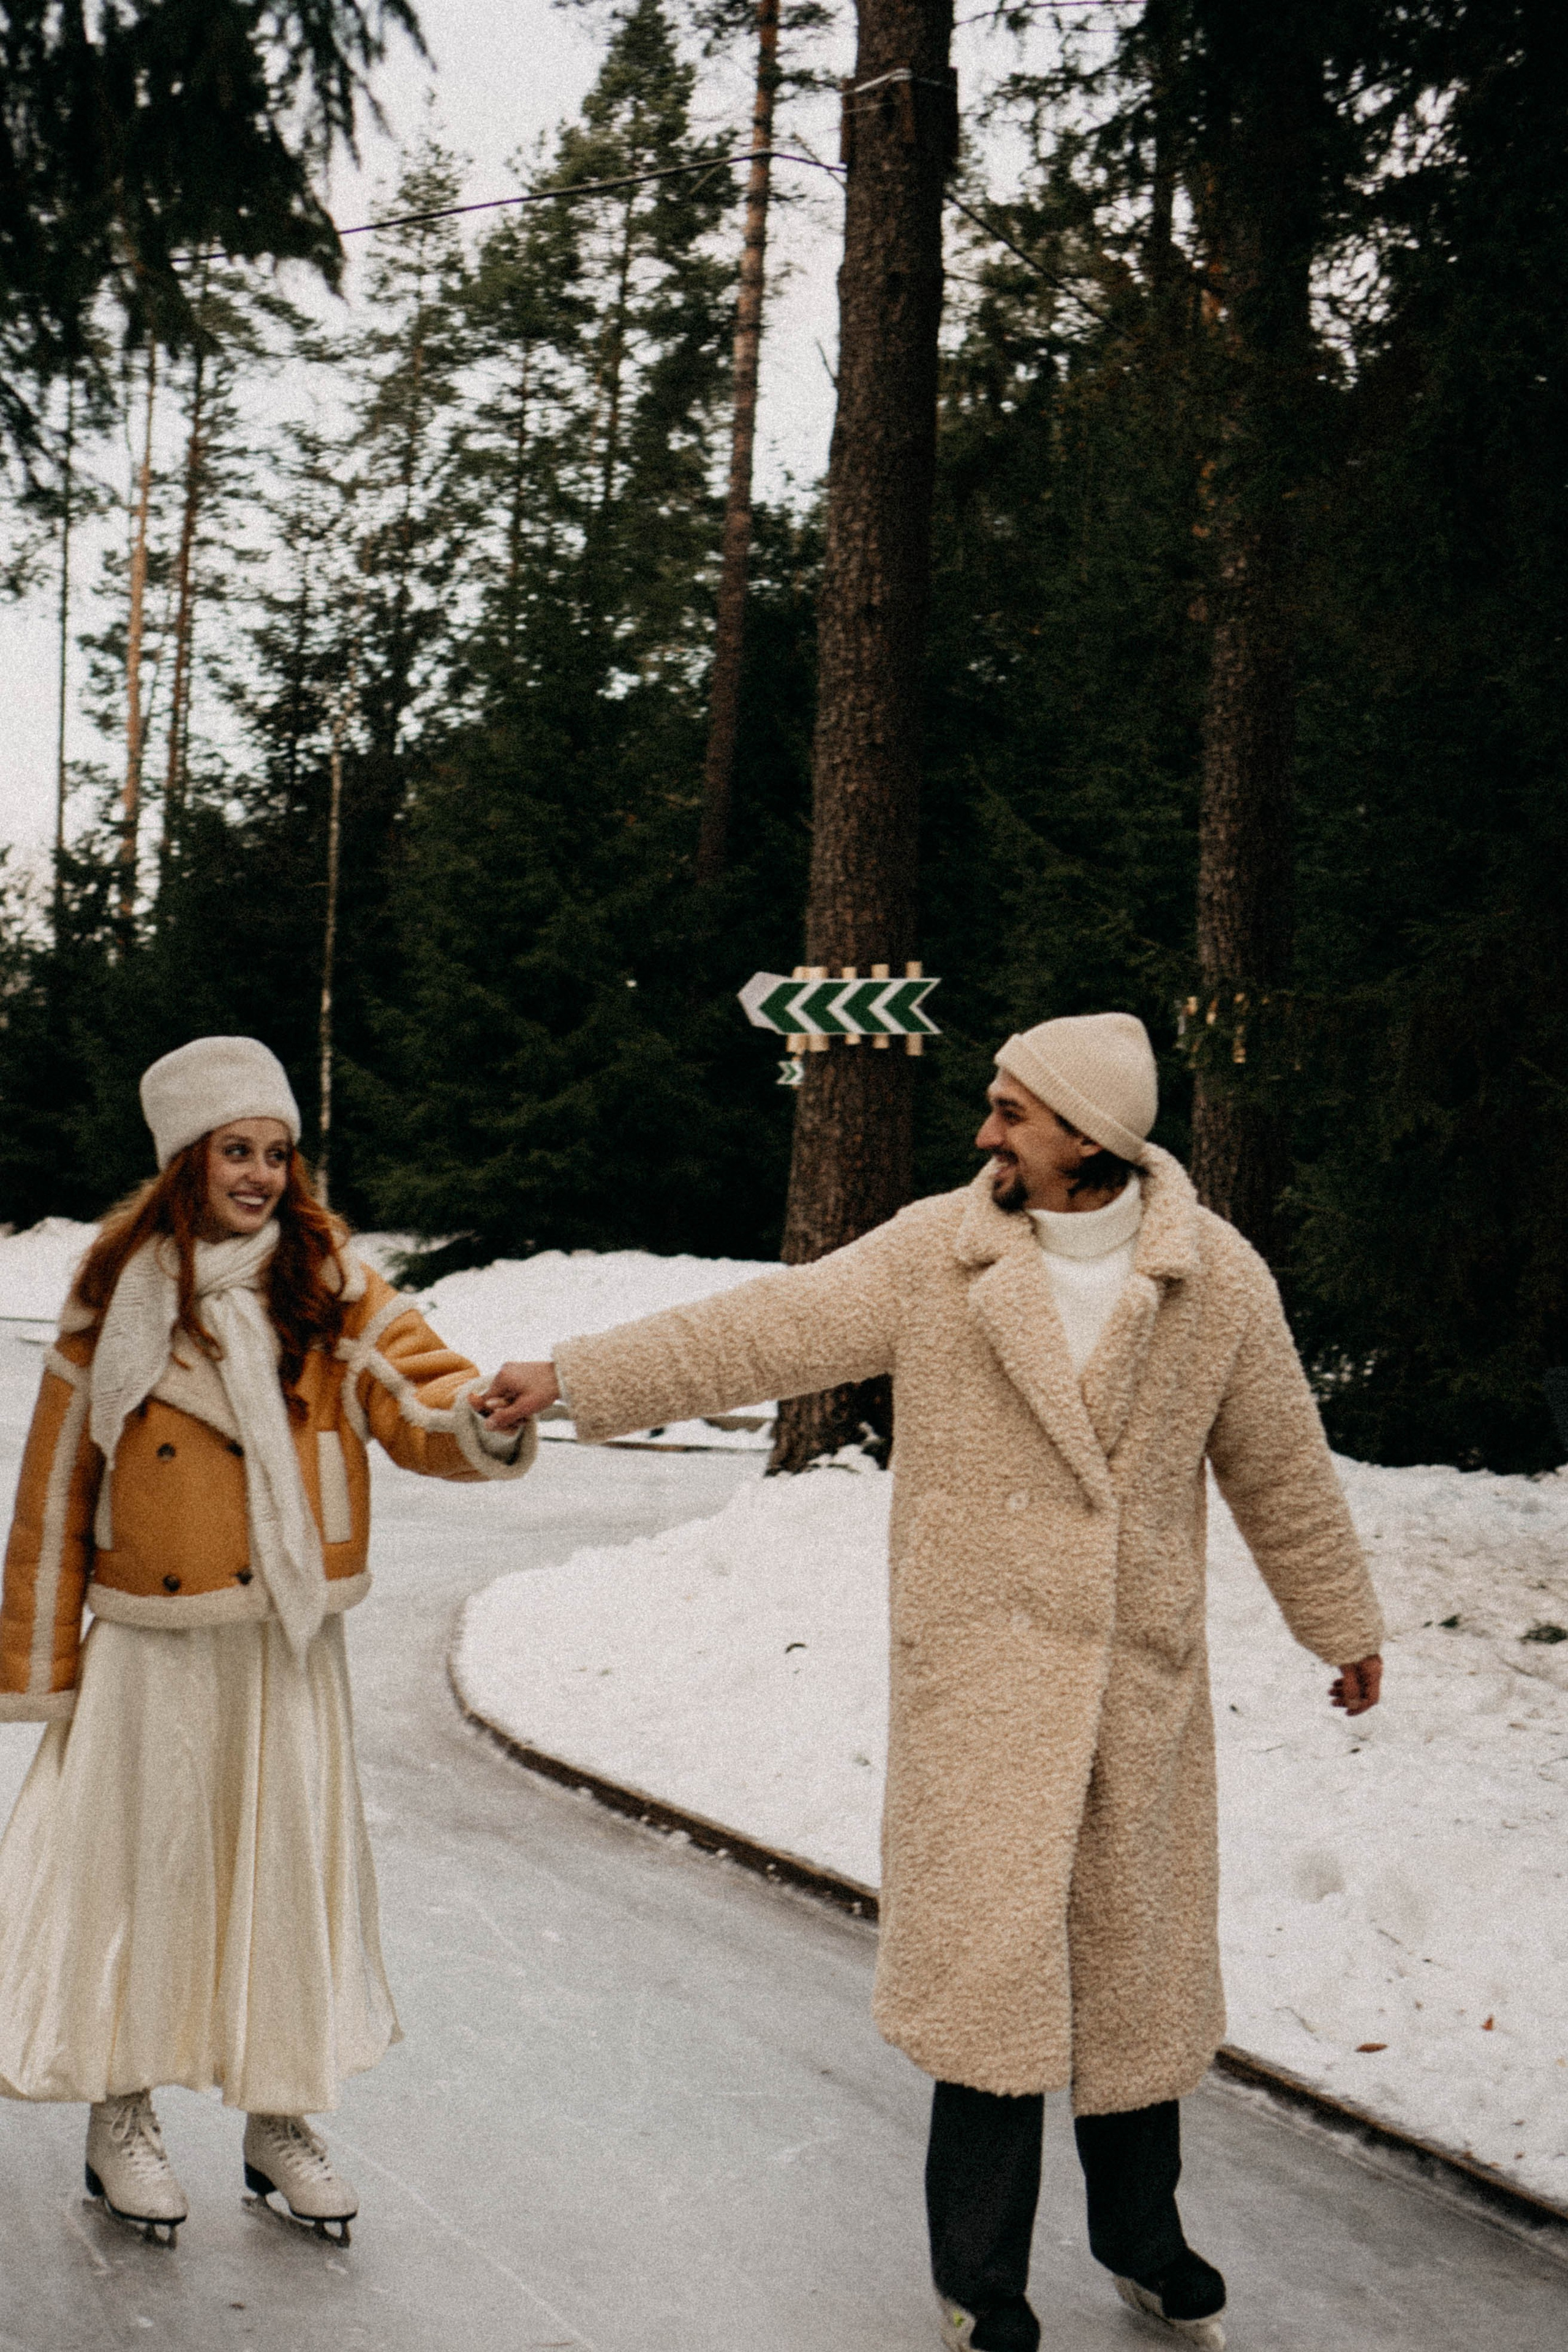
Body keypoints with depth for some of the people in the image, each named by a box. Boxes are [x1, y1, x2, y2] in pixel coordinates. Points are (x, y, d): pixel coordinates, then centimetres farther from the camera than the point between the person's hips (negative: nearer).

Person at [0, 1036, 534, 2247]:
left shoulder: (331, 1286, -1)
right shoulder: (119, 1297, -3)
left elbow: (418, 1396, -14)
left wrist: (484, 1421, -39)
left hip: (289, 1644, 1)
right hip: (153, 1647, -1)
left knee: (292, 1862, 8)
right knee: (144, 1863, 7)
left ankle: (281, 2117, 24)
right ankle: (120, 2118, 25)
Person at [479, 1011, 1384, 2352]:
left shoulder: (1218, 1281, -3)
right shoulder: (932, 1256, -4)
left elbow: (1280, 1469, 8)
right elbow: (763, 1332, -8)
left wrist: (1342, 1626, 19)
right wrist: (573, 1378, -15)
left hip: (1141, 1675, 2)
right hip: (976, 1668, -1)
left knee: (1136, 1950, 13)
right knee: (990, 1954, -3)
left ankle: (1141, 2238, 35)